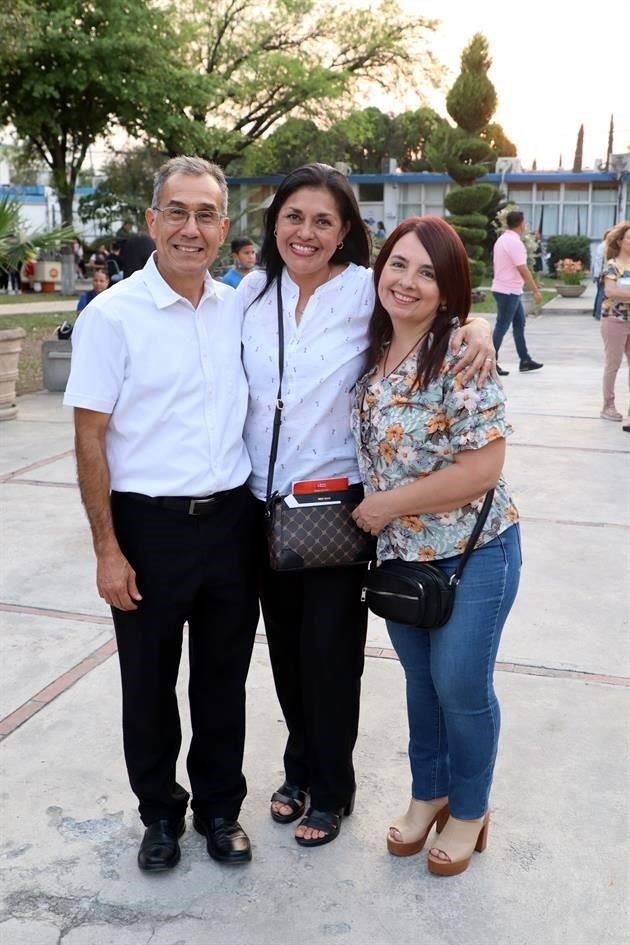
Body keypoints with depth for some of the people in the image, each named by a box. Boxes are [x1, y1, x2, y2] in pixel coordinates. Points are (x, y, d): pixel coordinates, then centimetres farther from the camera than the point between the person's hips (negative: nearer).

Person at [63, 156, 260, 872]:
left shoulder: (239, 310, 3)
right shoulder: (112, 315, -9)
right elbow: (90, 440, -8)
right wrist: (108, 550, -10)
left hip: (231, 519, 4)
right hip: (149, 524, -3)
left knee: (224, 677, 15)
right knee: (149, 683, 12)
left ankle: (219, 806, 36)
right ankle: (159, 812, 35)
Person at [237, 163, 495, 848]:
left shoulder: (366, 290, -9)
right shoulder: (253, 291, 3)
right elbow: (235, 386, 11)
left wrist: (478, 328, -21)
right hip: (263, 501, 4)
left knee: (329, 650, 5)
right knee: (285, 646, 16)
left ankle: (331, 788, 28)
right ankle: (300, 766, 39)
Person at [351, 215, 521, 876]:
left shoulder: (460, 358, -20)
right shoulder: (373, 351, 1)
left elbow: (483, 468, -24)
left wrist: (389, 504, -17)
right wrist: (375, 512, 2)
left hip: (471, 554, -6)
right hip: (400, 554, 6)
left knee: (461, 687, 8)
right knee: (420, 680, 20)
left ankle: (469, 810, 34)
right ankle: (428, 794, 42)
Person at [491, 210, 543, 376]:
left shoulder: (503, 239, 12)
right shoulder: (515, 242, -18)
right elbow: (523, 270, -20)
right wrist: (536, 291, -15)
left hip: (507, 289, 10)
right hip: (509, 291, -10)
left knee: (519, 324, 13)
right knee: (502, 326, -4)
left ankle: (525, 361, 17)